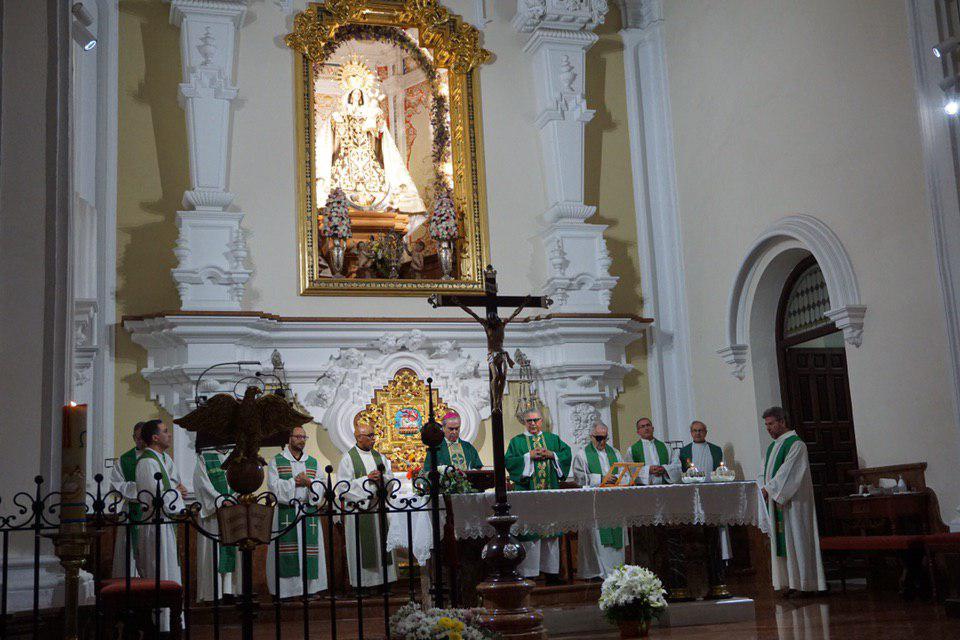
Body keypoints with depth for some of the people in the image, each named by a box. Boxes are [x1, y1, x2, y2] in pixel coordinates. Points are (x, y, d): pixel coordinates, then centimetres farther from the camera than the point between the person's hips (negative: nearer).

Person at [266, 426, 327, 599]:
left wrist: (308, 482, -12)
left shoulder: (313, 462, 14)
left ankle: (309, 587, 6)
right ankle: (287, 587, -1)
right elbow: (273, 485, -8)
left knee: (308, 550, 1)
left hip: (309, 512, 3)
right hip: (285, 512, -3)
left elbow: (320, 488, 6)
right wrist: (295, 482, -10)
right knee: (286, 552, -5)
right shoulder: (276, 461, 4)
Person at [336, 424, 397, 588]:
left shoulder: (380, 457, 13)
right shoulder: (348, 458, -3)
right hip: (358, 506, -5)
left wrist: (381, 478, -10)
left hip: (378, 505, 5)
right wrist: (366, 478, -14)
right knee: (362, 547, -3)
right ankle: (363, 580, 4)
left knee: (381, 543, 5)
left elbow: (391, 479, 11)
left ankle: (382, 578, 11)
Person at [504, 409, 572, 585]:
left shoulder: (553, 439, 15)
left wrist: (551, 455, -9)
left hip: (550, 492, 3)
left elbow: (567, 454, 6)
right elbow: (508, 461, -5)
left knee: (551, 531, 5)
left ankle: (551, 571, 10)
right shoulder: (517, 442, 7)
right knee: (529, 532, -6)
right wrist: (529, 456, -13)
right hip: (527, 492, -3)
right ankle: (528, 573, -4)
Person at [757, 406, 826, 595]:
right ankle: (788, 581, 9)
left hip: (792, 501, -8)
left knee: (795, 539, -5)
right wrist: (763, 487, -6)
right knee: (780, 541, 6)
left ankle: (803, 581, -1)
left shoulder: (796, 444, -9)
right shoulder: (771, 448, 17)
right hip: (774, 501, 8)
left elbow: (787, 472, -18)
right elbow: (763, 473, 14)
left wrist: (769, 489, -17)